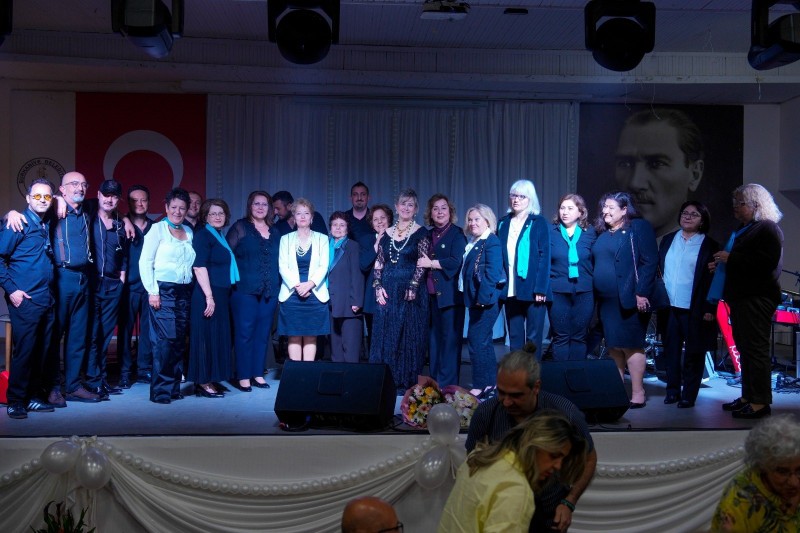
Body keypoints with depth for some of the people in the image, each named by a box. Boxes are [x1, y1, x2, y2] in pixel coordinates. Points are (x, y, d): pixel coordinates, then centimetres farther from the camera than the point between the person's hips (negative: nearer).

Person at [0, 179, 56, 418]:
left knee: (41, 351, 10)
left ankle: (34, 397, 20)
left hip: (46, 299, 7)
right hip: (25, 300, -7)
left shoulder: (48, 225, 14)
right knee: (24, 350, -5)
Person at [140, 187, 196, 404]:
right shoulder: (158, 229, 0)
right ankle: (160, 389, -4)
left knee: (180, 340, 4)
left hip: (184, 292, 5)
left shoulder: (188, 232, 15)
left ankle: (174, 387, 12)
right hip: (163, 291, -5)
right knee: (165, 339, -11)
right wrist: (152, 291, -10)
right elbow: (145, 262, -4)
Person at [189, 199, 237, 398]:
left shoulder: (220, 236, 16)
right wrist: (209, 297, -22)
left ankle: (208, 381, 18)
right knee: (207, 336, -4)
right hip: (208, 294, -9)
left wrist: (219, 297, 16)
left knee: (218, 336, 11)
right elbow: (199, 267, -17)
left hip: (221, 294, 9)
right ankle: (203, 383, 3)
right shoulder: (203, 235, -10)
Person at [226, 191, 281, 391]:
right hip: (245, 290, -5)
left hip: (270, 292, 5)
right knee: (245, 333, -3)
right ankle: (243, 377, 3)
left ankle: (258, 374, 16)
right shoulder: (240, 227, 1)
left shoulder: (275, 232, 15)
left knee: (263, 333, 8)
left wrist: (278, 286, 10)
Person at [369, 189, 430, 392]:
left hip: (410, 293, -4)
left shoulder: (420, 233, 0)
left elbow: (422, 264, -6)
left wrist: (412, 288, -15)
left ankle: (406, 382, 6)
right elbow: (378, 264, 11)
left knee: (409, 337, -1)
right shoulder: (387, 234, 11)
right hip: (388, 293, 4)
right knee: (385, 337, 5)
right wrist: (378, 287, -2)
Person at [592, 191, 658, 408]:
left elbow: (650, 262, -11)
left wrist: (642, 292, -18)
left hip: (630, 299, -7)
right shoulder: (602, 232, 16)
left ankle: (637, 394, 2)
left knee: (631, 347, -4)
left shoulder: (638, 227, -5)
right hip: (606, 300, 7)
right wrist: (595, 295, 13)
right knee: (613, 347, 10)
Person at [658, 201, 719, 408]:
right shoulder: (668, 240, 12)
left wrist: (709, 309, -11)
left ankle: (689, 395, 12)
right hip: (669, 306, 4)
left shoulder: (709, 246, -1)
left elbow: (713, 279, -5)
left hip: (694, 310, -4)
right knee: (671, 350, 9)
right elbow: (658, 269, 14)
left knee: (693, 354, 4)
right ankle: (672, 390, 20)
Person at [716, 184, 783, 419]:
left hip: (757, 299, -9)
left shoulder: (768, 229, -9)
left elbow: (766, 263, -21)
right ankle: (748, 396, 19)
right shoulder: (743, 230, 19)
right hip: (741, 297, 9)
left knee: (755, 349, -8)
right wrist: (722, 262, 9)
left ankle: (760, 402, -5)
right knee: (744, 348, 12)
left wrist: (730, 258, -17)